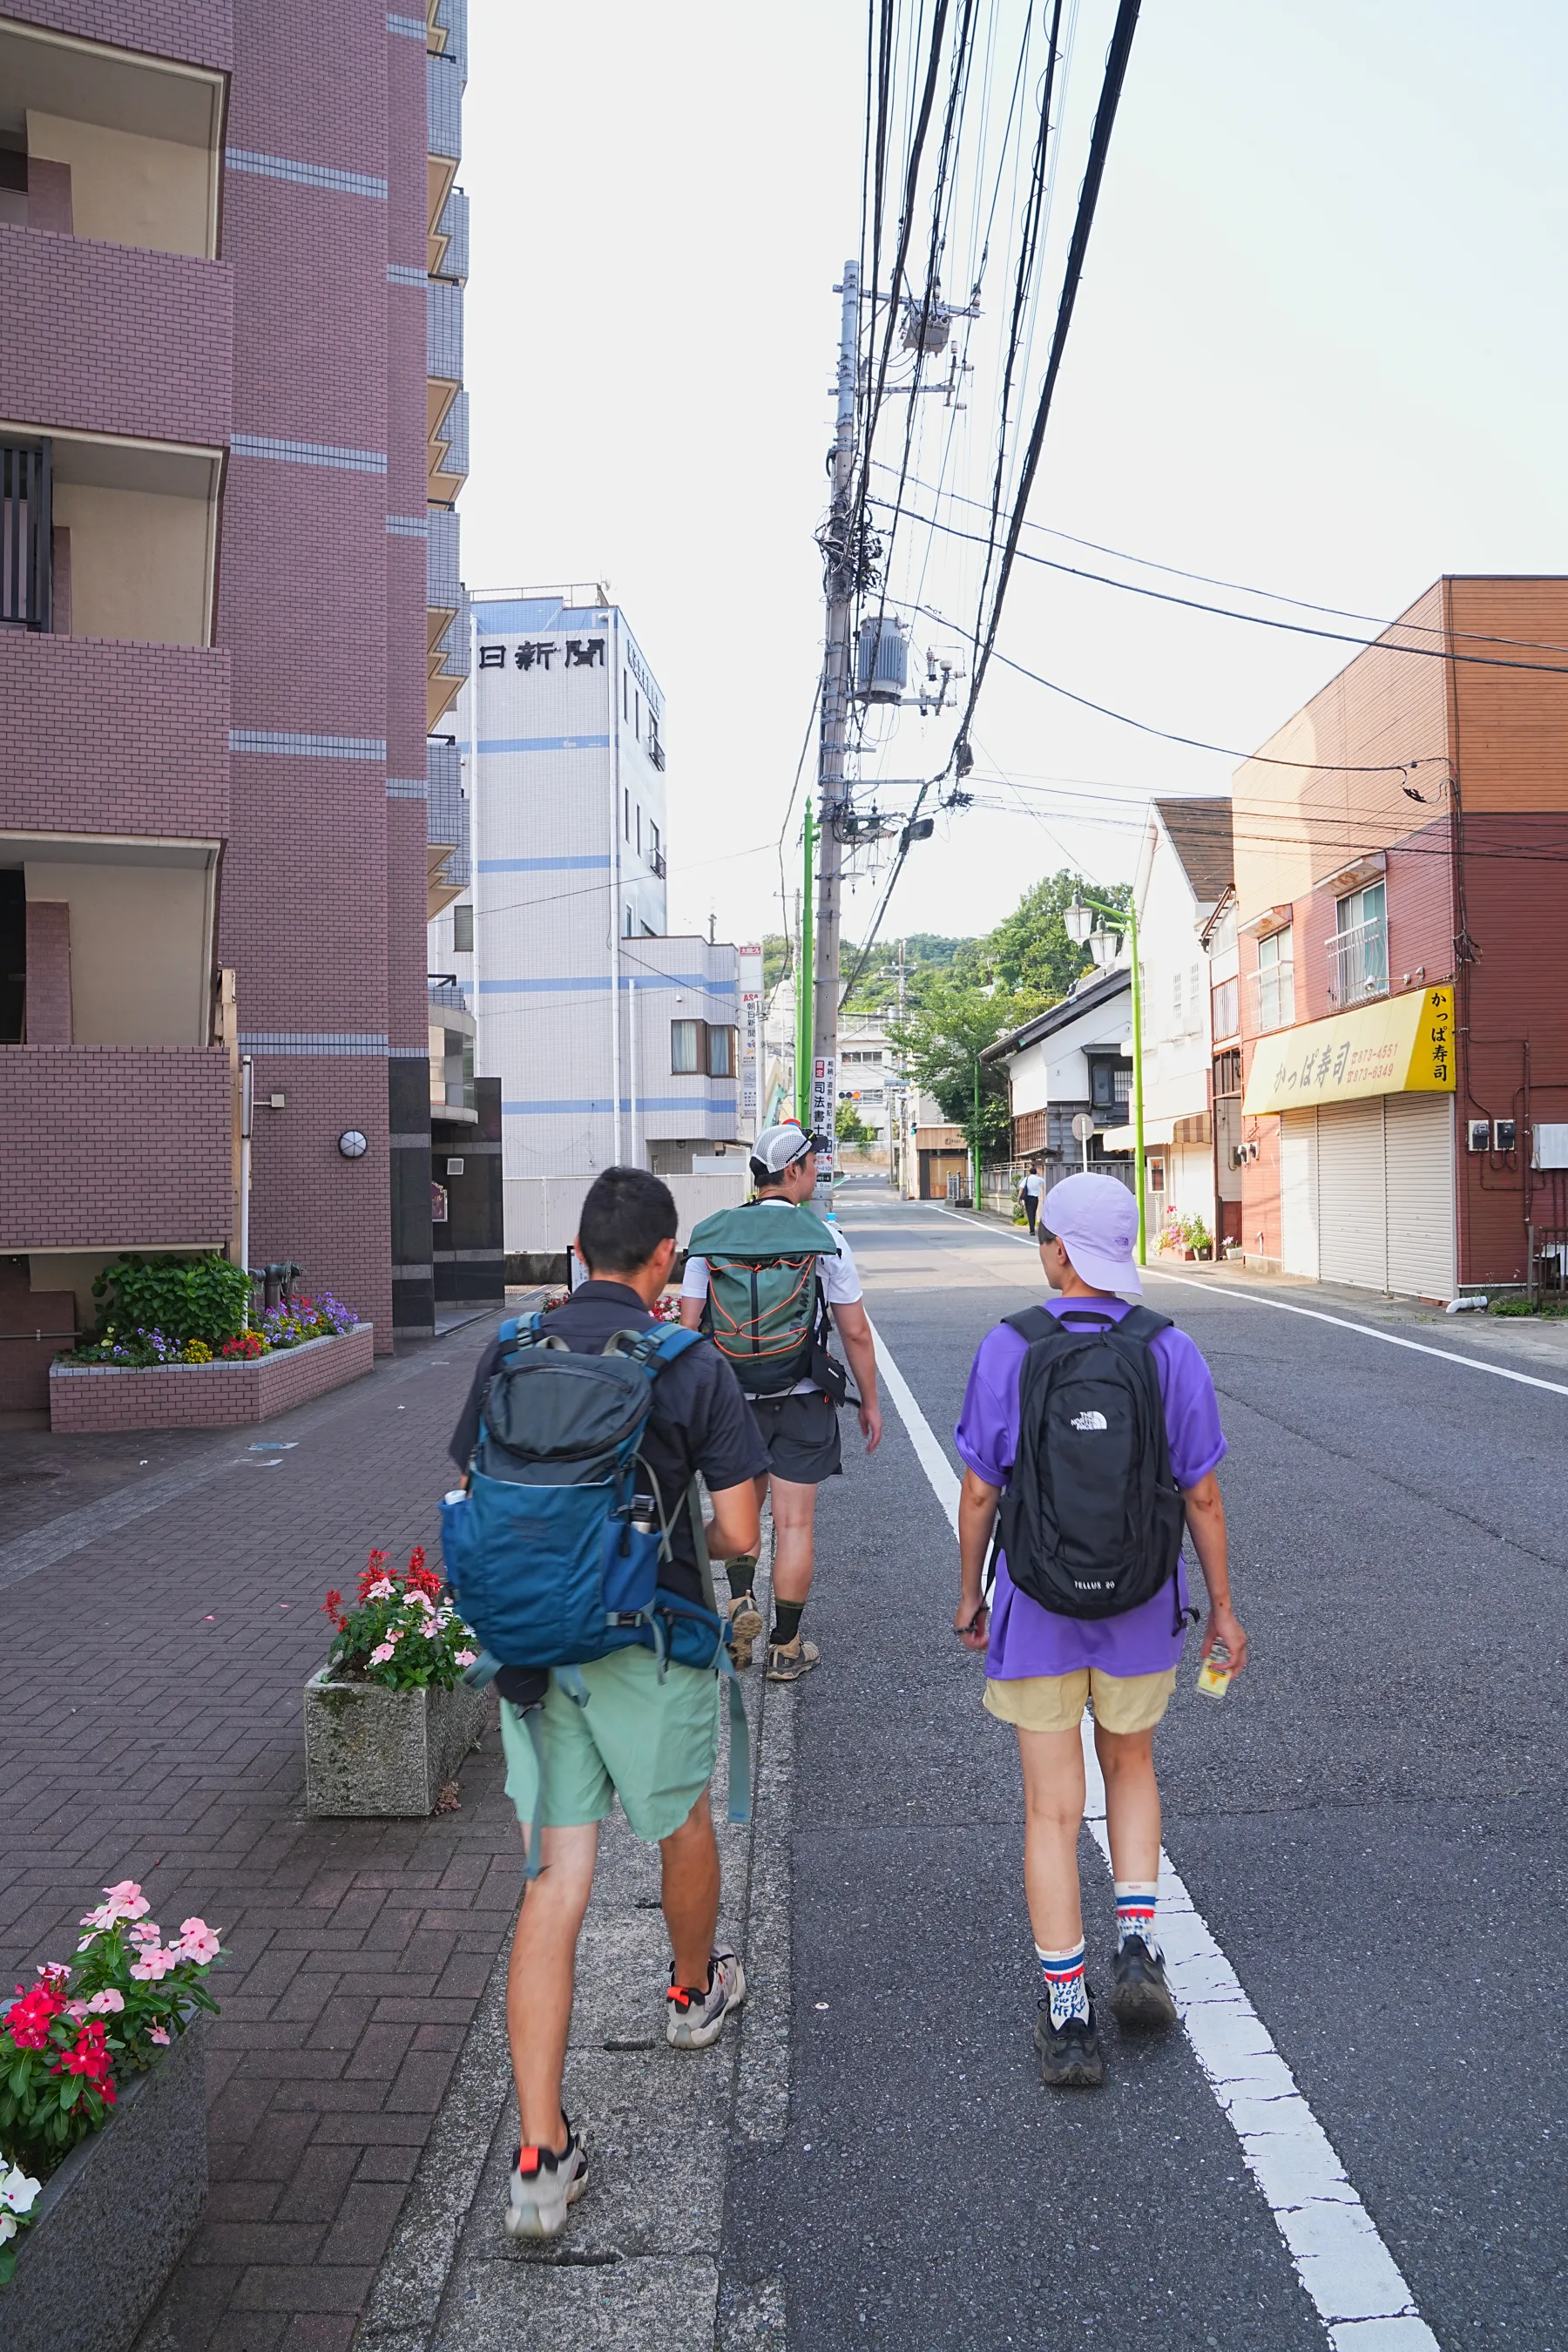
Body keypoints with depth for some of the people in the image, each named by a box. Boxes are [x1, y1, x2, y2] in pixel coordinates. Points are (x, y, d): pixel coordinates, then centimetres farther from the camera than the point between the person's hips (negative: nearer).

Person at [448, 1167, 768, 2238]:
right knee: (684, 1823, 25)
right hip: (650, 1646, -2)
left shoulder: (509, 1355, -1)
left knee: (554, 1889, 7)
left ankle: (542, 2157, 8)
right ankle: (695, 1990, 50)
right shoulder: (694, 1366, -12)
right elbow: (741, 1534, -11)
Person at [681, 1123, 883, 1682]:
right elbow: (855, 1332, -3)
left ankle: (740, 1601, 5)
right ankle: (787, 1649, 16)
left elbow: (688, 1328, -2)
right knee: (794, 1524, 7)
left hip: (731, 1399, 3)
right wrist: (869, 1402, 8)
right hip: (802, 1401, -2)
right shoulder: (825, 1238, -8)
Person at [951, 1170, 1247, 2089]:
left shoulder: (1006, 1350, -13)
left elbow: (979, 1493, -7)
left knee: (1053, 1807, 10)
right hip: (1140, 1605, 1)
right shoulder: (1173, 1353, -10)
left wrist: (970, 1594, 7)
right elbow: (1203, 1498, -4)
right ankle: (1138, 1949, 18)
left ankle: (1068, 2018, 15)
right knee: (1131, 1766, 27)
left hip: (1037, 1607, -1)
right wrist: (1223, 1608, 8)